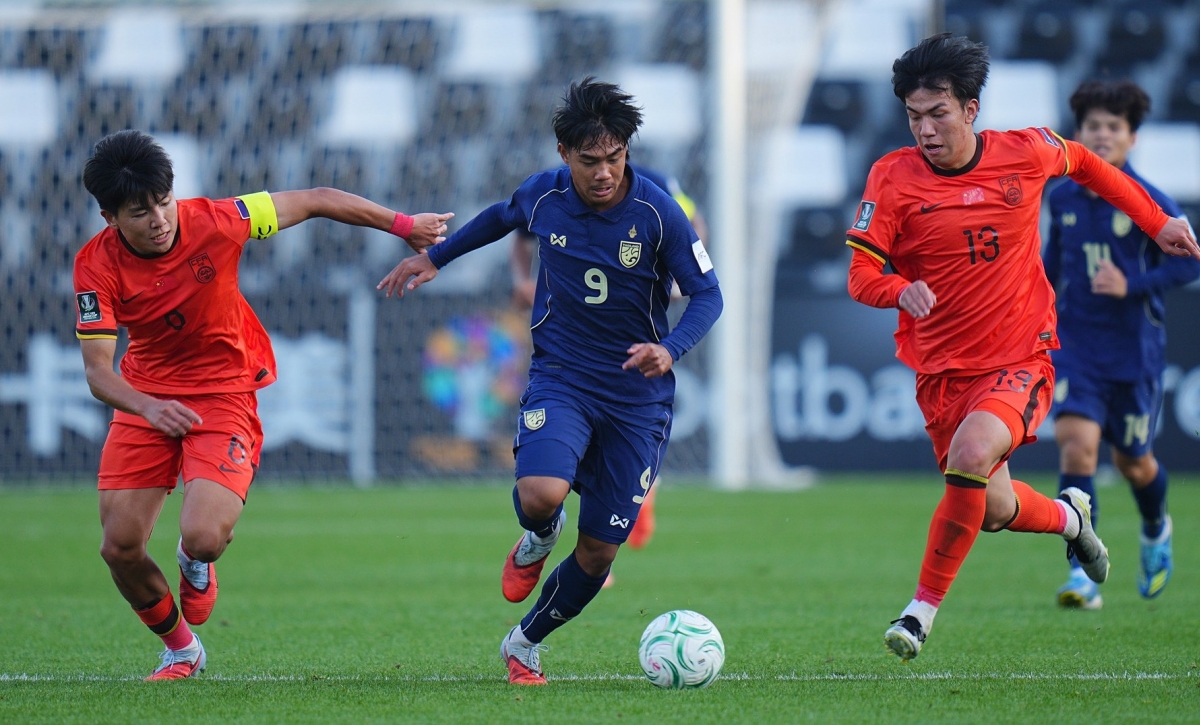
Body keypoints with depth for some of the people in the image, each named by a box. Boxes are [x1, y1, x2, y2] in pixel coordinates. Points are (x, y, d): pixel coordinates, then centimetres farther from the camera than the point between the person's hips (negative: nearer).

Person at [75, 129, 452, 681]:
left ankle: (195, 563, 19)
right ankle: (181, 649, 25)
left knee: (203, 539, -22)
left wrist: (403, 226, 1)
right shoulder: (97, 266, -17)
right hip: (146, 398, 2)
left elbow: (314, 201, -7)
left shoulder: (213, 222, -20)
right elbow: (97, 371, -20)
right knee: (120, 549, -4)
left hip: (223, 393, -2)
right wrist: (148, 407, -41)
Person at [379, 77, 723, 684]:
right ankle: (538, 541, 10)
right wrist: (434, 257, 25)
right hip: (560, 377, 1)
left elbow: (707, 294, -10)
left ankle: (525, 644, 30)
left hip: (638, 395, -1)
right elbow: (502, 217, 18)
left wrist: (670, 349, -28)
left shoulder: (658, 213, -15)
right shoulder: (543, 196, -6)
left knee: (599, 550, 3)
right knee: (540, 494, -30)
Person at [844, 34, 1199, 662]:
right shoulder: (893, 177, -9)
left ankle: (924, 608, -15)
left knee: (971, 457, -29)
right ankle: (1067, 516, 47)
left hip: (1021, 359, -2)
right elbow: (862, 275, -12)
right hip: (942, 369, 2)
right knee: (994, 509, 9)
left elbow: (1083, 163, 17)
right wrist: (901, 291, -35)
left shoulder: (1025, 153, -6)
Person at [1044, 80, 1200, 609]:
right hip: (1076, 343, 2)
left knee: (1132, 461, 12)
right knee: (1076, 442, -19)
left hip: (1135, 348, -2)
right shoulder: (1063, 198, 1)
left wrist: (1133, 285, -22)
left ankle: (1156, 530, 48)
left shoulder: (1151, 204, -12)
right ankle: (1083, 573, -19)